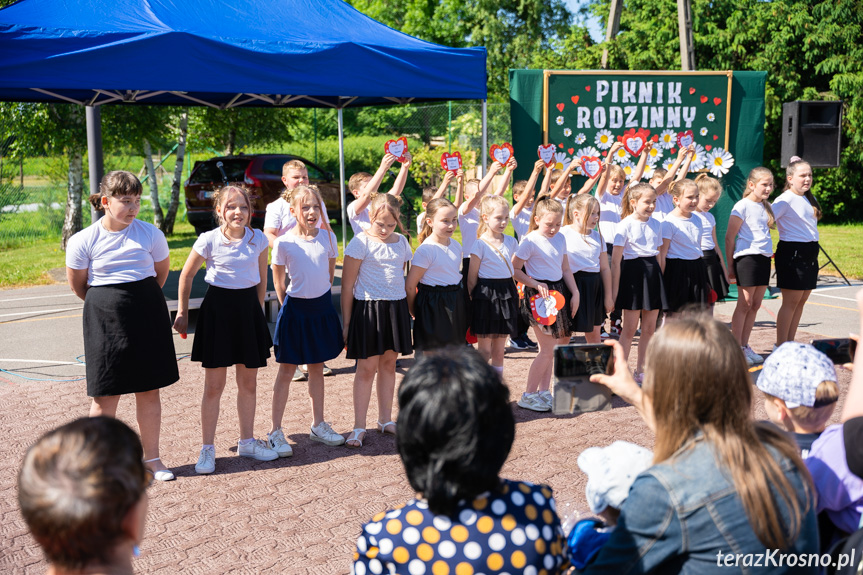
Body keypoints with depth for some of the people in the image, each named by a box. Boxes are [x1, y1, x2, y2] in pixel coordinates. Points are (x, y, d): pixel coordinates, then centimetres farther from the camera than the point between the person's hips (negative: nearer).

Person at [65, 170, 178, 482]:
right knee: (105, 394, 1)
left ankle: (152, 457, 21)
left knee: (149, 390, 8)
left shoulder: (150, 233, -3)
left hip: (147, 316, 2)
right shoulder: (83, 241, -7)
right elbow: (78, 285, 6)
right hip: (105, 319, -2)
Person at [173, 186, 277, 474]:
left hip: (248, 307, 3)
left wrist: (259, 310, 13)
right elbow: (186, 276, 3)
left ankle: (246, 441, 27)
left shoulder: (258, 239, 0)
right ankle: (207, 448, 11)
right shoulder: (209, 240, -9)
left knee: (248, 382, 12)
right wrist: (182, 313, 6)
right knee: (214, 385, 0)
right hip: (218, 308, -3)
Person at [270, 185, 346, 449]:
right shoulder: (284, 243, -11)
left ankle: (318, 425, 26)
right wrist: (287, 304, 2)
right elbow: (278, 279, 0)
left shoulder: (327, 236, -2)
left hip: (321, 307, 4)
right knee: (286, 370, 2)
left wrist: (322, 294, 13)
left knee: (317, 368, 14)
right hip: (295, 308, -3)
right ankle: (276, 431, 10)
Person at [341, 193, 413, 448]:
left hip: (396, 307, 5)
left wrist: (407, 311, 15)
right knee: (367, 367, -1)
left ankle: (385, 420, 23)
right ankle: (359, 427, 7)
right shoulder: (361, 242, -9)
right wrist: (347, 322, -7)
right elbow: (347, 284, -7)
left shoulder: (401, 241, 6)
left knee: (389, 363, 11)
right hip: (368, 309, -4)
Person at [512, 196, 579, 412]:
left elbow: (565, 269, 14)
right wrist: (536, 284, -20)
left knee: (562, 342, 10)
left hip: (559, 291, 8)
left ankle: (543, 391, 20)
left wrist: (575, 293, 7)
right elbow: (514, 269, -12)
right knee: (548, 349, -8)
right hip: (540, 295, -8)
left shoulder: (560, 239, 8)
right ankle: (528, 395, 3)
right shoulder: (530, 241, -12)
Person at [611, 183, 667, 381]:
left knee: (650, 328, 8)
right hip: (632, 272, -5)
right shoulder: (625, 225, -8)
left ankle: (641, 370, 20)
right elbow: (615, 260, -9)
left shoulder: (656, 224, 9)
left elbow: (659, 255, 17)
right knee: (630, 328, -1)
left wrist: (660, 278, 13)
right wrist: (614, 290, -12)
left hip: (652, 273, 6)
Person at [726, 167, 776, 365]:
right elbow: (729, 237, -8)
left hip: (764, 258, 7)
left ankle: (745, 347, 17)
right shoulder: (742, 206, -8)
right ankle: (736, 349, 3)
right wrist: (731, 265, -7)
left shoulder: (766, 206, 14)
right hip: (747, 257, -7)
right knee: (745, 304, -3)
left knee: (755, 304, 9)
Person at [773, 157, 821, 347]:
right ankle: (780, 347, 1)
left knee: (801, 301, 9)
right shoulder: (786, 200, -12)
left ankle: (789, 344, 16)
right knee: (791, 301, -5)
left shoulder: (810, 199, 14)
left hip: (809, 253, 8)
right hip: (792, 252, -8)